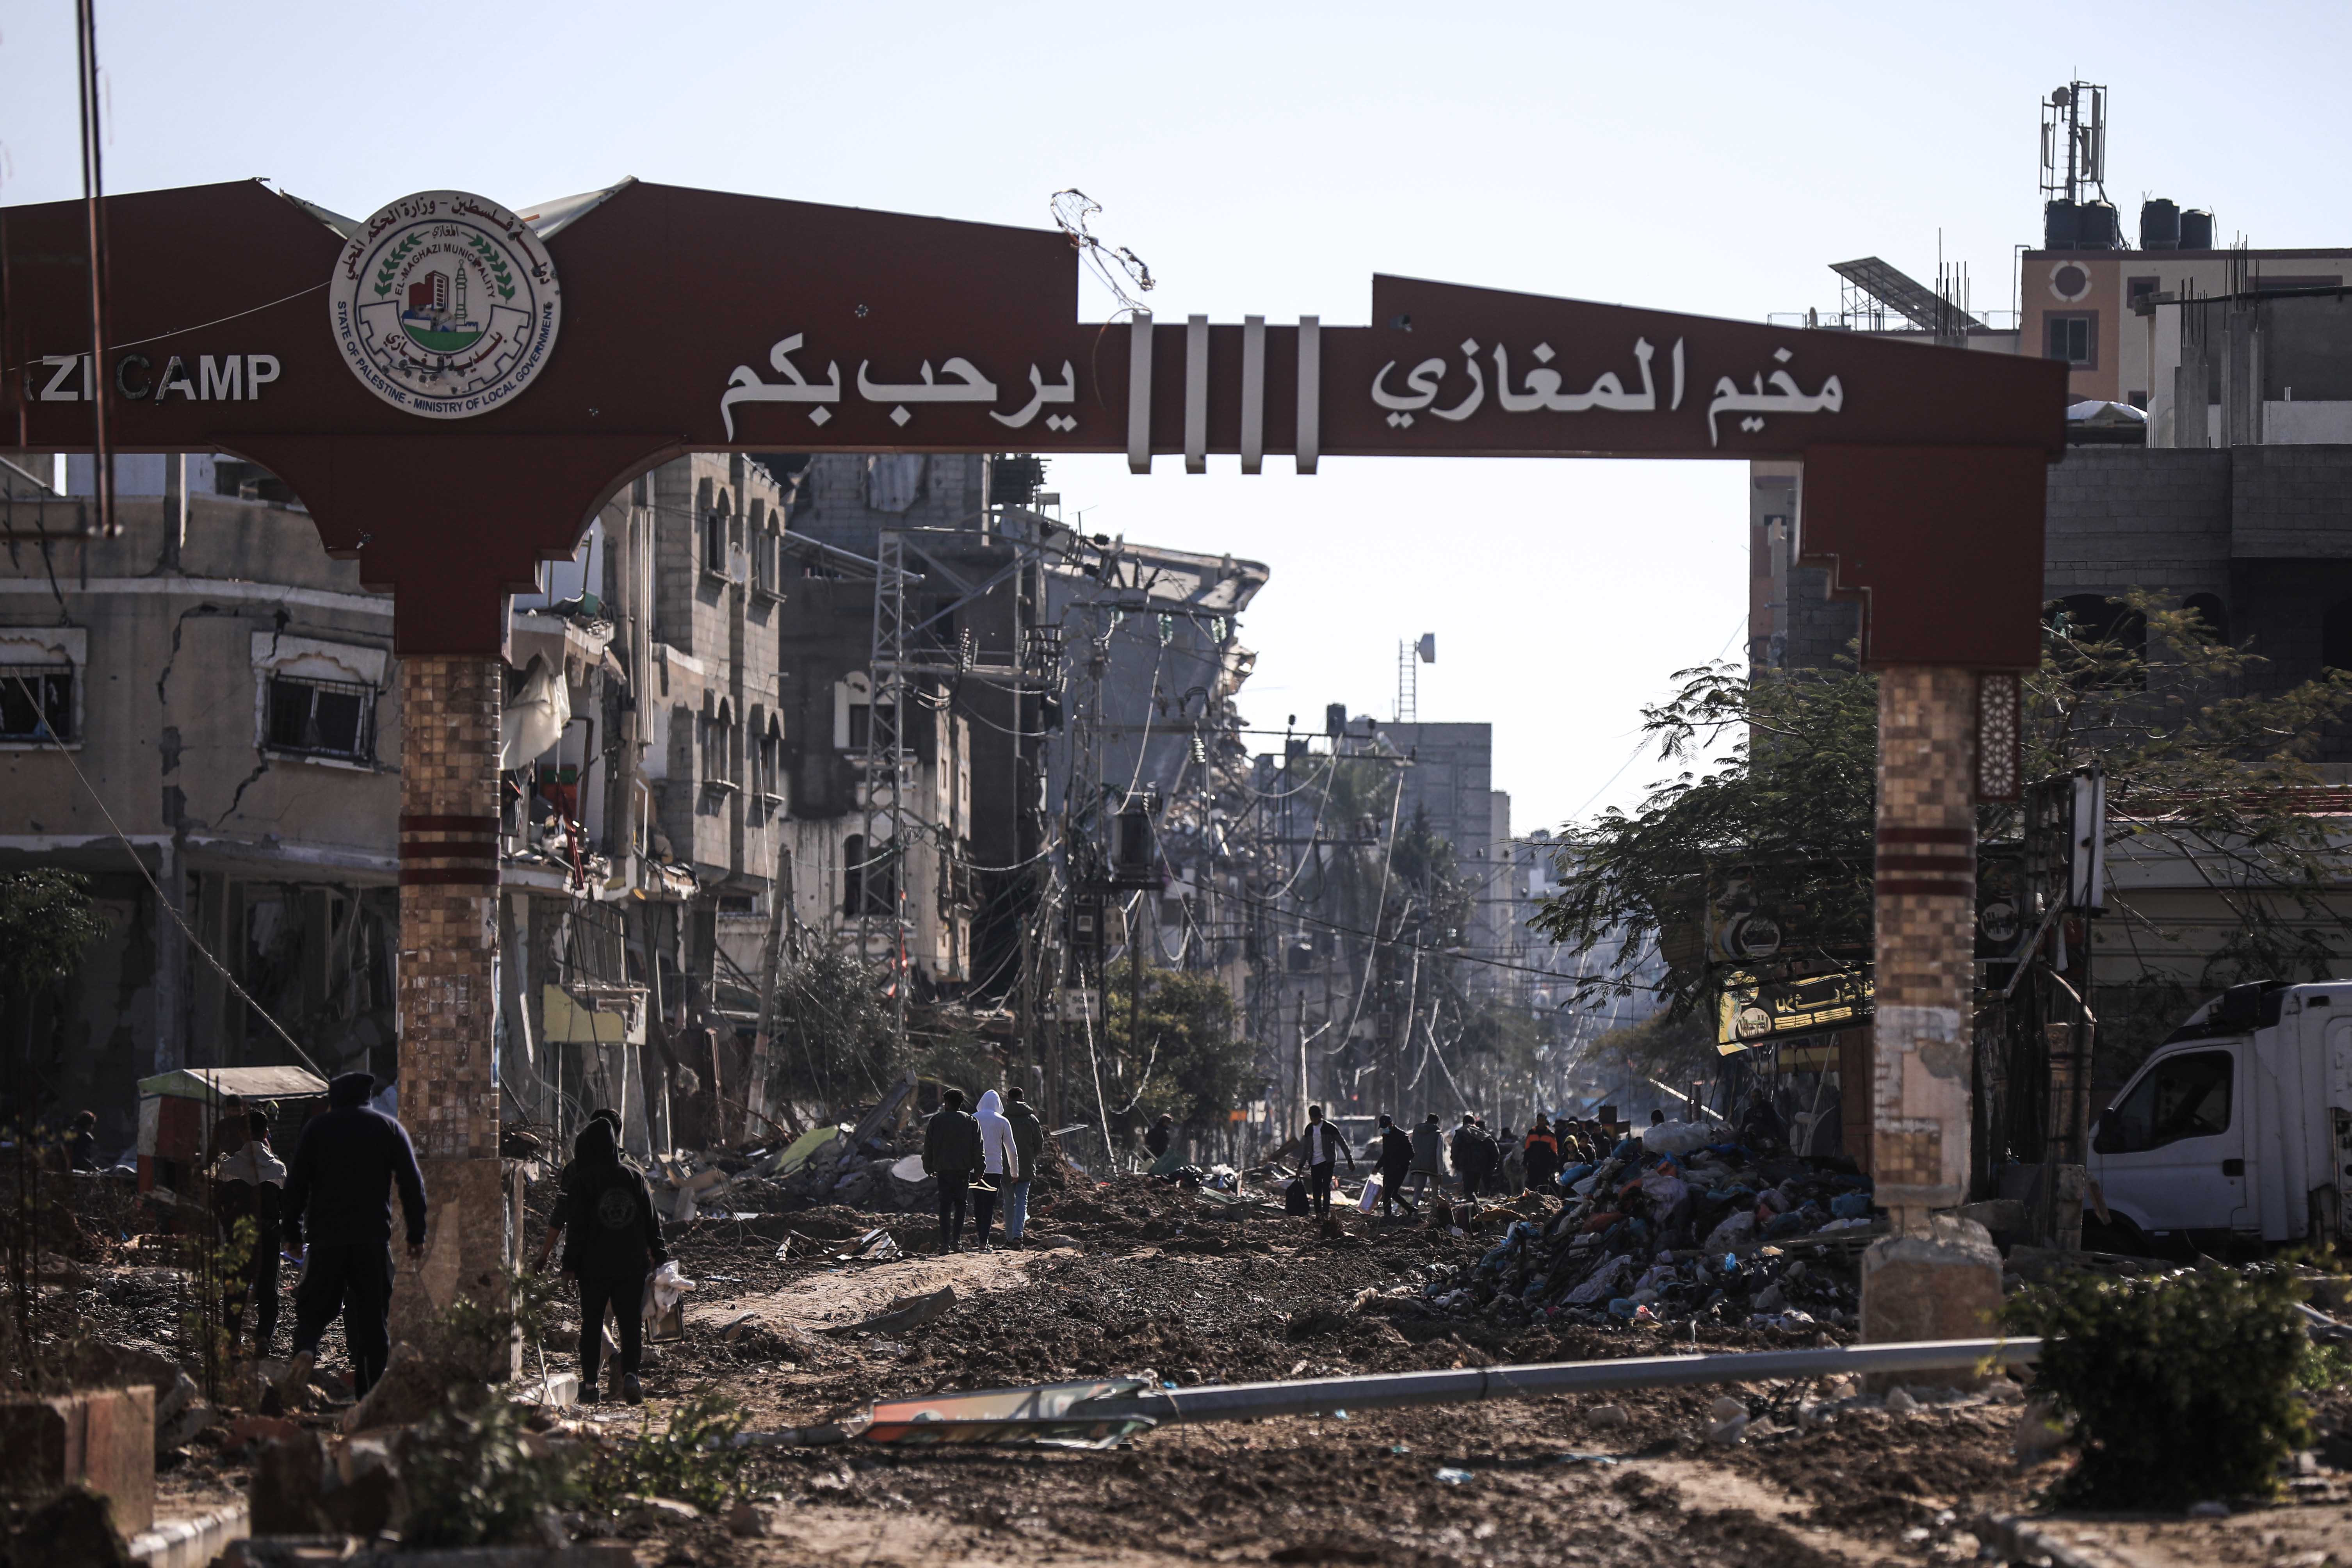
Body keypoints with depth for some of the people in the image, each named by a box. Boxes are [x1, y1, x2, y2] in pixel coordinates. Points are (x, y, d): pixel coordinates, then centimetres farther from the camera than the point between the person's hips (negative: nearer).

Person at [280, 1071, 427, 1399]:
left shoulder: (318, 1126, 8)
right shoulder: (389, 1128, 10)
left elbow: (297, 1182, 3)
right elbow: (412, 1184, 4)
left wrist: (293, 1233, 7)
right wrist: (417, 1235, 5)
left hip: (325, 1235, 0)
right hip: (373, 1237, 0)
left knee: (315, 1304, 7)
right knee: (372, 1311, 5)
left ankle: (305, 1349, -23)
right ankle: (371, 1387, 2)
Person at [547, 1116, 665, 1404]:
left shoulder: (581, 1181, -9)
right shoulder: (635, 1176, 1)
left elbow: (576, 1227, -10)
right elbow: (652, 1219, 6)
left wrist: (570, 1264, -3)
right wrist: (658, 1252, 15)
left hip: (594, 1265, -2)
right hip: (632, 1265, 2)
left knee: (592, 1324, 8)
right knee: (631, 1323, 4)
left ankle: (590, 1384, 8)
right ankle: (630, 1373, -16)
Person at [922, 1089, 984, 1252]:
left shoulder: (936, 1121, 3)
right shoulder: (971, 1122, 4)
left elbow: (928, 1147, 6)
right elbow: (978, 1148, 3)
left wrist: (929, 1167, 15)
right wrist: (978, 1170, 7)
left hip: (943, 1170, 0)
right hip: (963, 1170, 0)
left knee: (945, 1205, 2)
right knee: (960, 1205, 8)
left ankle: (945, 1243, -6)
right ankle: (956, 1240, 1)